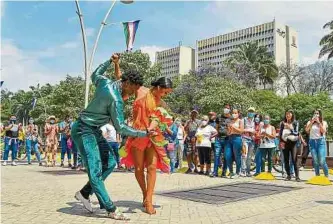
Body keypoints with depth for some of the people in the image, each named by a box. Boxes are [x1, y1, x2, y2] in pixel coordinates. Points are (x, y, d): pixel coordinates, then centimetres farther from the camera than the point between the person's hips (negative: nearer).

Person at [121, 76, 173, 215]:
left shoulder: (162, 104, 5)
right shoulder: (141, 92, 0)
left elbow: (156, 119, -11)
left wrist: (149, 129, -31)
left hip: (153, 137, 1)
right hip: (137, 135, -1)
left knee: (152, 167, -10)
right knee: (139, 168, 4)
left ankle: (148, 201, -5)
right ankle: (145, 195, 25)